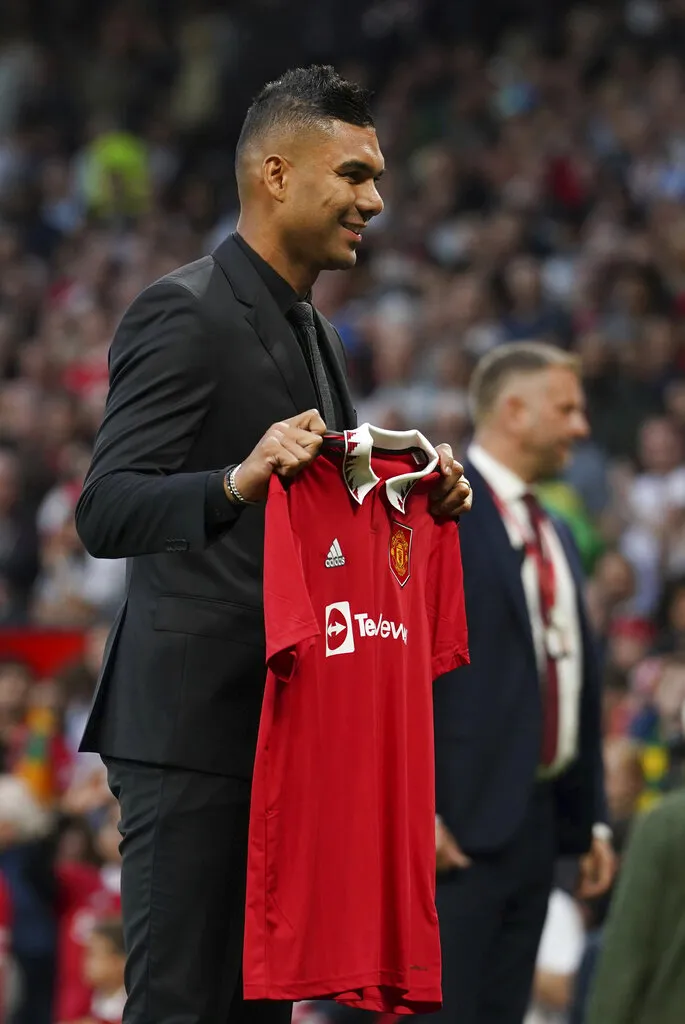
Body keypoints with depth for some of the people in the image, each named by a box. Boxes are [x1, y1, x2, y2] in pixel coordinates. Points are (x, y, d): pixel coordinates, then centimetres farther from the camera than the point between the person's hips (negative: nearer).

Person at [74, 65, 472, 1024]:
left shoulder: (313, 334, 18)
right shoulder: (183, 315, -11)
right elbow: (105, 512, -20)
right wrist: (240, 480, -36)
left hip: (280, 728, 9)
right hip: (193, 727, -9)